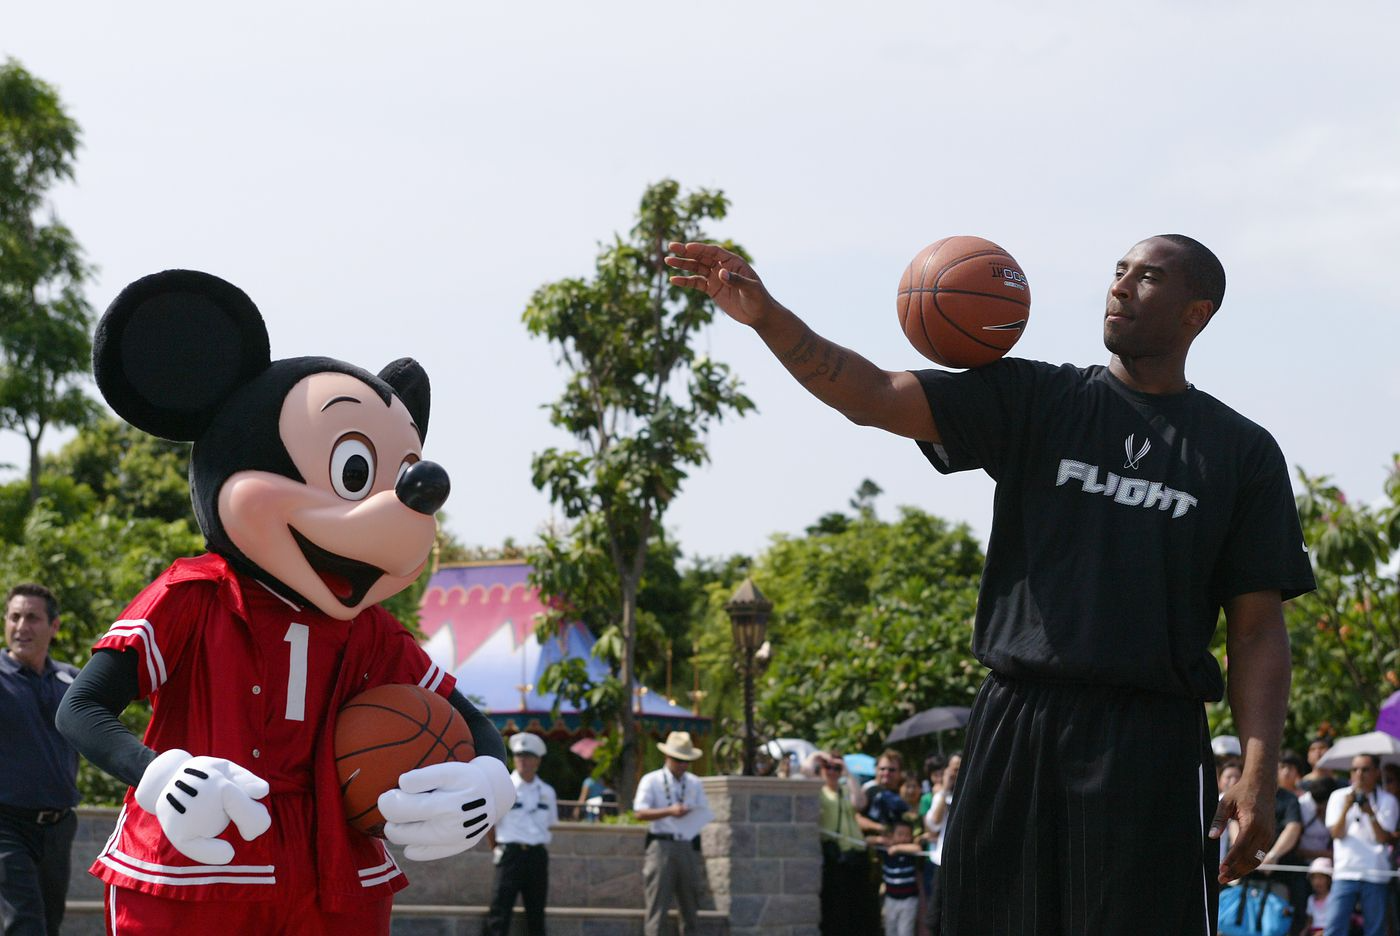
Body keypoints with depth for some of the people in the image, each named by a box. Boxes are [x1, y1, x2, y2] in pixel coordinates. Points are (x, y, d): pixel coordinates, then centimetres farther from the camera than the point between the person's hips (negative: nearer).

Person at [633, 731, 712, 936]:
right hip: (662, 847, -4)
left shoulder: (695, 783, 16)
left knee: (690, 907, 6)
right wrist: (669, 811, -21)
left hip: (689, 848, 4)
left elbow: (705, 818, 12)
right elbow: (640, 812, -9)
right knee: (657, 906, -7)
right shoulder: (651, 781, 3)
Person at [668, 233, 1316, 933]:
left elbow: (1257, 626, 4)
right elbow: (874, 397, 0)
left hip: (1151, 743, -2)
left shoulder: (1243, 453, 8)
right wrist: (767, 318, -15)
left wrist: (1259, 775, -8)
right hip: (1016, 719, 2)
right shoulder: (1035, 401, 10)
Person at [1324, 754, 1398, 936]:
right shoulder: (1339, 797, 9)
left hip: (1375, 875, 0)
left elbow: (1383, 838, -5)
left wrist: (1371, 813, -19)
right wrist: (1346, 808, -15)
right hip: (1345, 872, 0)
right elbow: (1337, 834, -1)